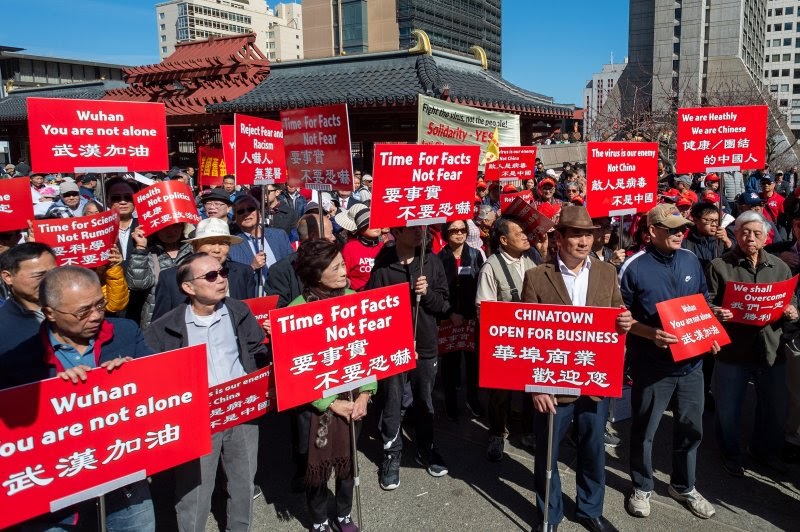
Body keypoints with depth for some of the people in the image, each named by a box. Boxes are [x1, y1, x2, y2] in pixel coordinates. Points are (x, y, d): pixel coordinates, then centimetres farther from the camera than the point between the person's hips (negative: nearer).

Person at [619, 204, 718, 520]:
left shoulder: (691, 260, 3)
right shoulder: (634, 267, -13)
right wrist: (651, 334, -23)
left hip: (691, 362, 5)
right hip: (652, 366, -5)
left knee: (691, 427, 17)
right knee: (644, 431, 11)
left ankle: (684, 486, 37)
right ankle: (642, 488, 31)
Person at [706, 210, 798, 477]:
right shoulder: (720, 266, -3)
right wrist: (716, 313, -26)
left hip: (771, 350, 4)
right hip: (732, 351, -3)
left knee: (775, 407, 17)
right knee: (728, 409, 9)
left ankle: (765, 450, 42)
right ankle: (730, 453, 33)